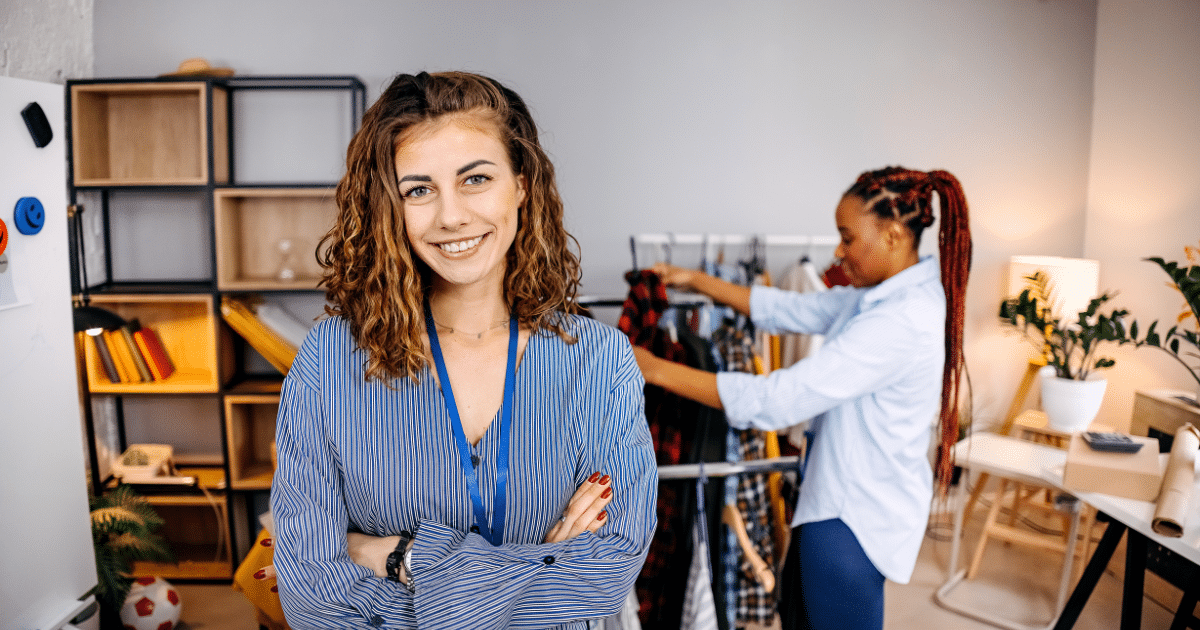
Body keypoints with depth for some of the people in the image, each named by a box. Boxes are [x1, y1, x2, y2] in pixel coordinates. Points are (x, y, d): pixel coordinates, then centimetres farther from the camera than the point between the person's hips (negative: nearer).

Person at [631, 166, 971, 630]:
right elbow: (791, 310, 8)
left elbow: (778, 399, -32)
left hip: (855, 517, -9)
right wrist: (698, 282, 4)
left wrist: (654, 369, -28)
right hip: (841, 495, 9)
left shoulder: (900, 323, -30)